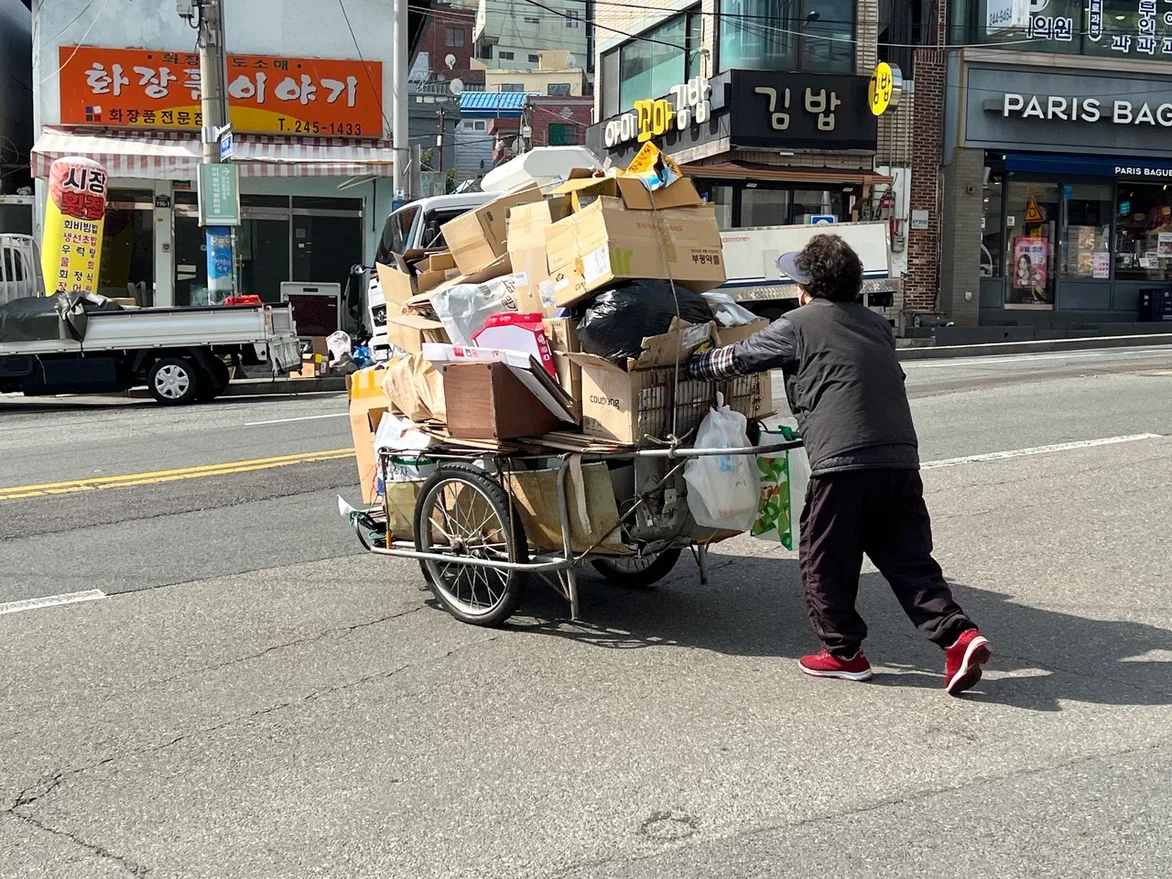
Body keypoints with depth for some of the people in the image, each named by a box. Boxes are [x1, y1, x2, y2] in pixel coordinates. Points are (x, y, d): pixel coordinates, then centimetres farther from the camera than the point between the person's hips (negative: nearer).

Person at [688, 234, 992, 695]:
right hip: (901, 460, 7)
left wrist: (693, 364, 29)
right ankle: (957, 635, -1)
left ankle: (844, 651, 18)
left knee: (824, 562, 9)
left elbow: (735, 358, 10)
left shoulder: (798, 325, 2)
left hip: (843, 462, -6)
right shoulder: (876, 323, 21)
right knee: (907, 558, 12)